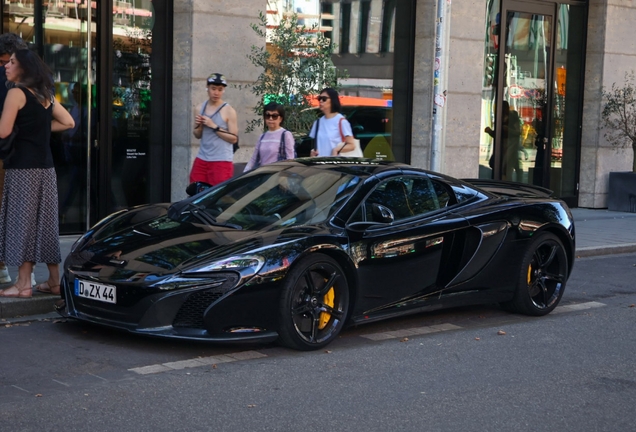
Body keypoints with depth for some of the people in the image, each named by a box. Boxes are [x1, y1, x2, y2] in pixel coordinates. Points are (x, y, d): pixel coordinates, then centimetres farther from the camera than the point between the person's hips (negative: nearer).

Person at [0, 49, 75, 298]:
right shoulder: (45, 96, 14)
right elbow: (68, 122, 19)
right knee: (45, 222, 10)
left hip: (23, 167, -7)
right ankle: (54, 281, 14)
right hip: (46, 167, 7)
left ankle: (24, 284, -3)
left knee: (22, 221, -4)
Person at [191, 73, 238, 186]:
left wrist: (214, 126, -15)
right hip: (201, 159, 5)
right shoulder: (201, 108, 10)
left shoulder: (228, 111, -6)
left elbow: (234, 138, -10)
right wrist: (198, 126, -5)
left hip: (221, 161, -5)